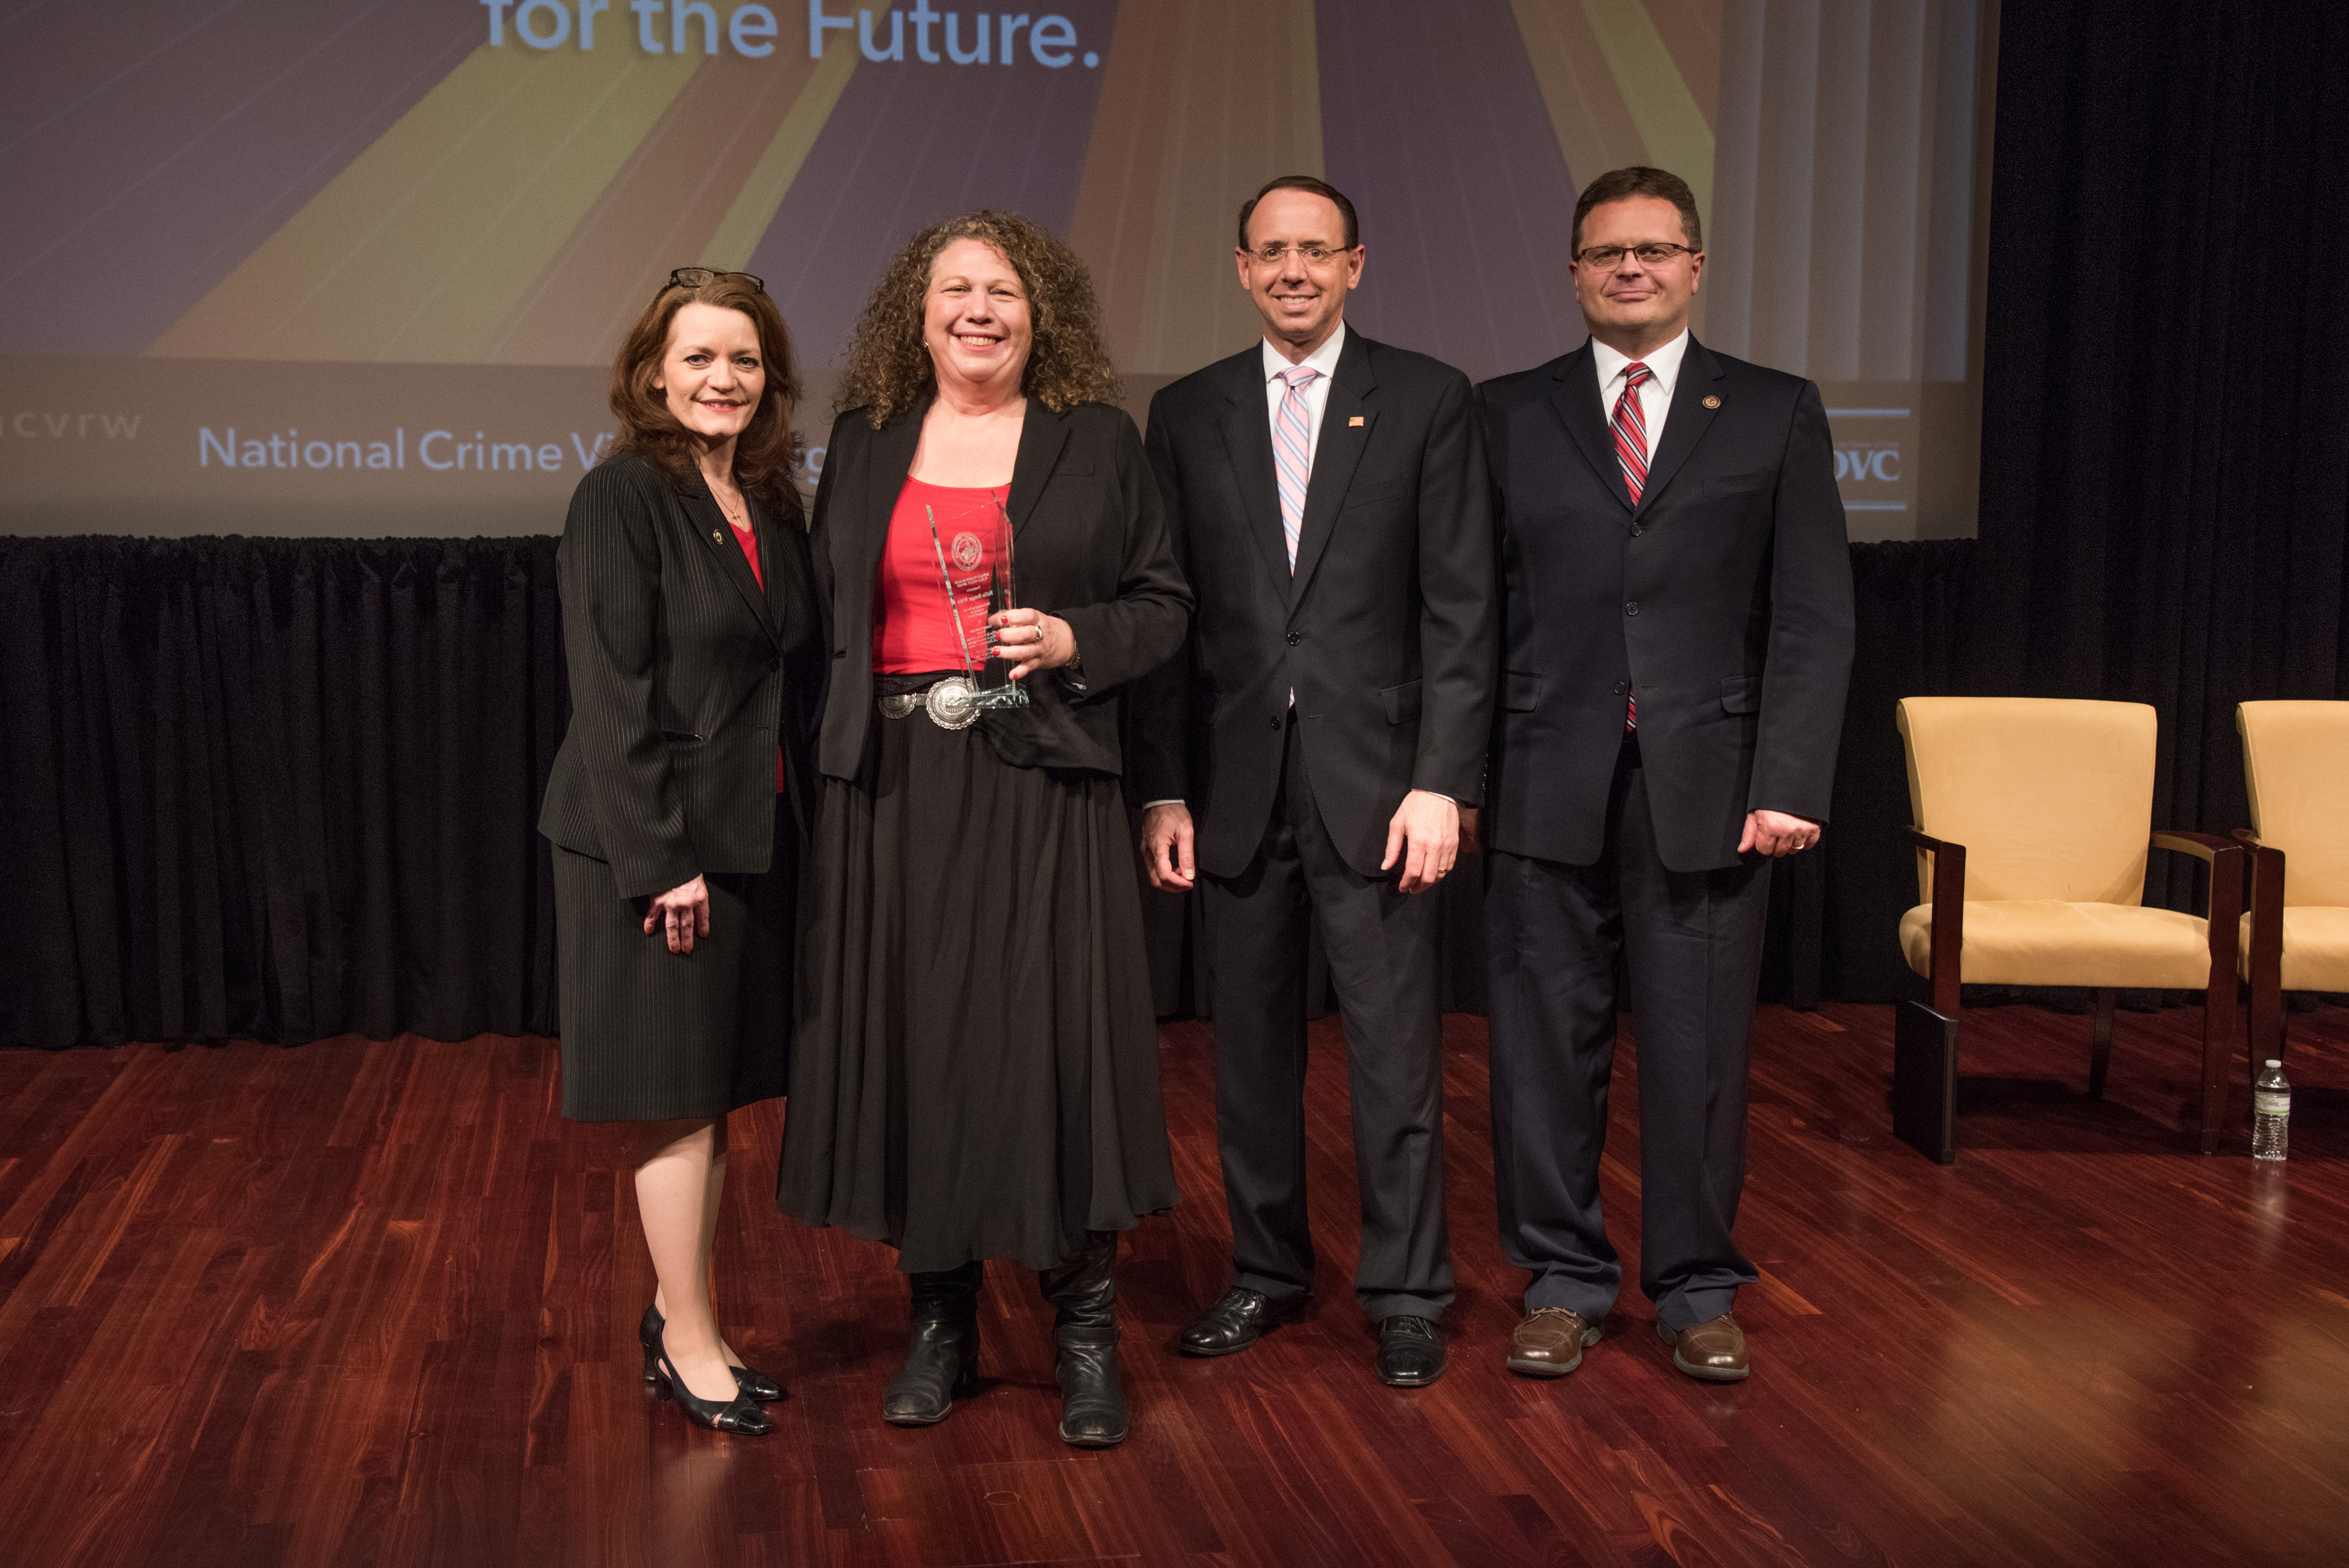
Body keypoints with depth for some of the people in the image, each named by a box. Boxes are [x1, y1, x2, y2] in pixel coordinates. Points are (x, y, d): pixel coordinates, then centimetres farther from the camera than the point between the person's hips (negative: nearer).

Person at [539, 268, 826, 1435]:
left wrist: (805, 816, 7)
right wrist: (664, 857, -19)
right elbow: (613, 692, -16)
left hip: (753, 837, 7)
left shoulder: (773, 505, 11)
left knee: (717, 1090, 14)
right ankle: (690, 1344, 14)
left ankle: (680, 1318, 27)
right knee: (681, 1094, 1)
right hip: (655, 841, -7)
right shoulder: (622, 497, -10)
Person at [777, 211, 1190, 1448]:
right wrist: (828, 764, 5)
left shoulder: (1098, 440, 6)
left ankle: (1085, 1330, 11)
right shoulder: (865, 444, 12)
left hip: (1042, 785, -2)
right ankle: (941, 1324, 20)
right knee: (912, 1044, 5)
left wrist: (1075, 639, -12)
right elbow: (828, 615, 13)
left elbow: (1163, 603, 7)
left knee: (1058, 1040, -4)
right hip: (896, 787, 2)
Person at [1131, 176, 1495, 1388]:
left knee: (1395, 1049, 1)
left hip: (1375, 779, -2)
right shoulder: (1187, 413, 9)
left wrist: (1441, 783, -10)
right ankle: (1268, 1267, 27)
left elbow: (1460, 609, -2)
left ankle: (1405, 1292, 15)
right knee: (1250, 1041, 10)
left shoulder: (1427, 400, 2)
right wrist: (1162, 790, 2)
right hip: (1236, 784, 3)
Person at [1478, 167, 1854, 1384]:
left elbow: (1814, 619, 2)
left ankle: (1695, 1286, 21)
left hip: (1708, 788, 0)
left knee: (1699, 1048, 5)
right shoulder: (1508, 414, 9)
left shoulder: (1776, 414, 7)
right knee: (1546, 1042, 6)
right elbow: (1474, 608, 6)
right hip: (1547, 786, 1)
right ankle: (1564, 1278, 21)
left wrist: (1790, 782, -8)